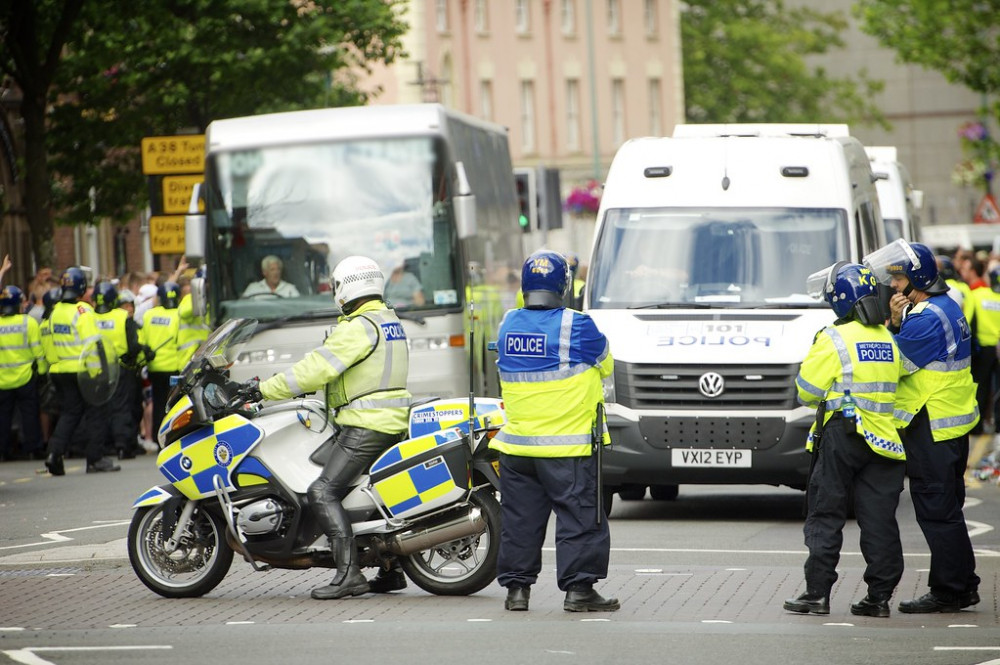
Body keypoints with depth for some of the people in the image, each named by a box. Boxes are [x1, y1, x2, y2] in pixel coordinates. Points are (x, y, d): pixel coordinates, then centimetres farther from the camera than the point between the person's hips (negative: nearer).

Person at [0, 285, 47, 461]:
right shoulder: (28, 322, -8)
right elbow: (38, 350, -7)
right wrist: (42, 370, 3)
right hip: (25, 377, -2)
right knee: (29, 414, 5)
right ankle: (32, 449, 4)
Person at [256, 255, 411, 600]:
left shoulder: (359, 327, -14)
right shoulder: (389, 321, 17)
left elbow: (318, 367, -18)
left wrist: (264, 390, -13)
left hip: (366, 426, -10)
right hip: (393, 424, 10)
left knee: (323, 492, -13)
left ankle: (349, 573, -21)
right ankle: (391, 569, 20)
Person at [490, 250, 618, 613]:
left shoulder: (508, 325, 2)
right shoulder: (576, 327, -13)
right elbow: (605, 364, 2)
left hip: (517, 444, 5)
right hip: (569, 446, -5)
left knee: (519, 518, 12)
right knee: (579, 517, 1)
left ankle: (517, 586, 14)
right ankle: (578, 588, -1)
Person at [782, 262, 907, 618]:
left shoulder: (835, 339, -9)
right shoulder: (892, 340, 9)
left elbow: (806, 390, -4)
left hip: (843, 433, -5)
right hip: (886, 440, 5)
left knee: (825, 516, 2)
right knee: (879, 519, 6)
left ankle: (818, 593, 0)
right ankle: (879, 596, 5)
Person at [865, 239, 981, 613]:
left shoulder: (926, 318, -19)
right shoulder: (946, 307, 14)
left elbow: (895, 363, -15)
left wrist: (894, 323, -8)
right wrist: (897, 323, -3)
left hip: (931, 426, -11)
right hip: (953, 421, 11)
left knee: (936, 511, -5)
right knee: (947, 508, 16)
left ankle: (949, 591, -2)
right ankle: (963, 585, 22)